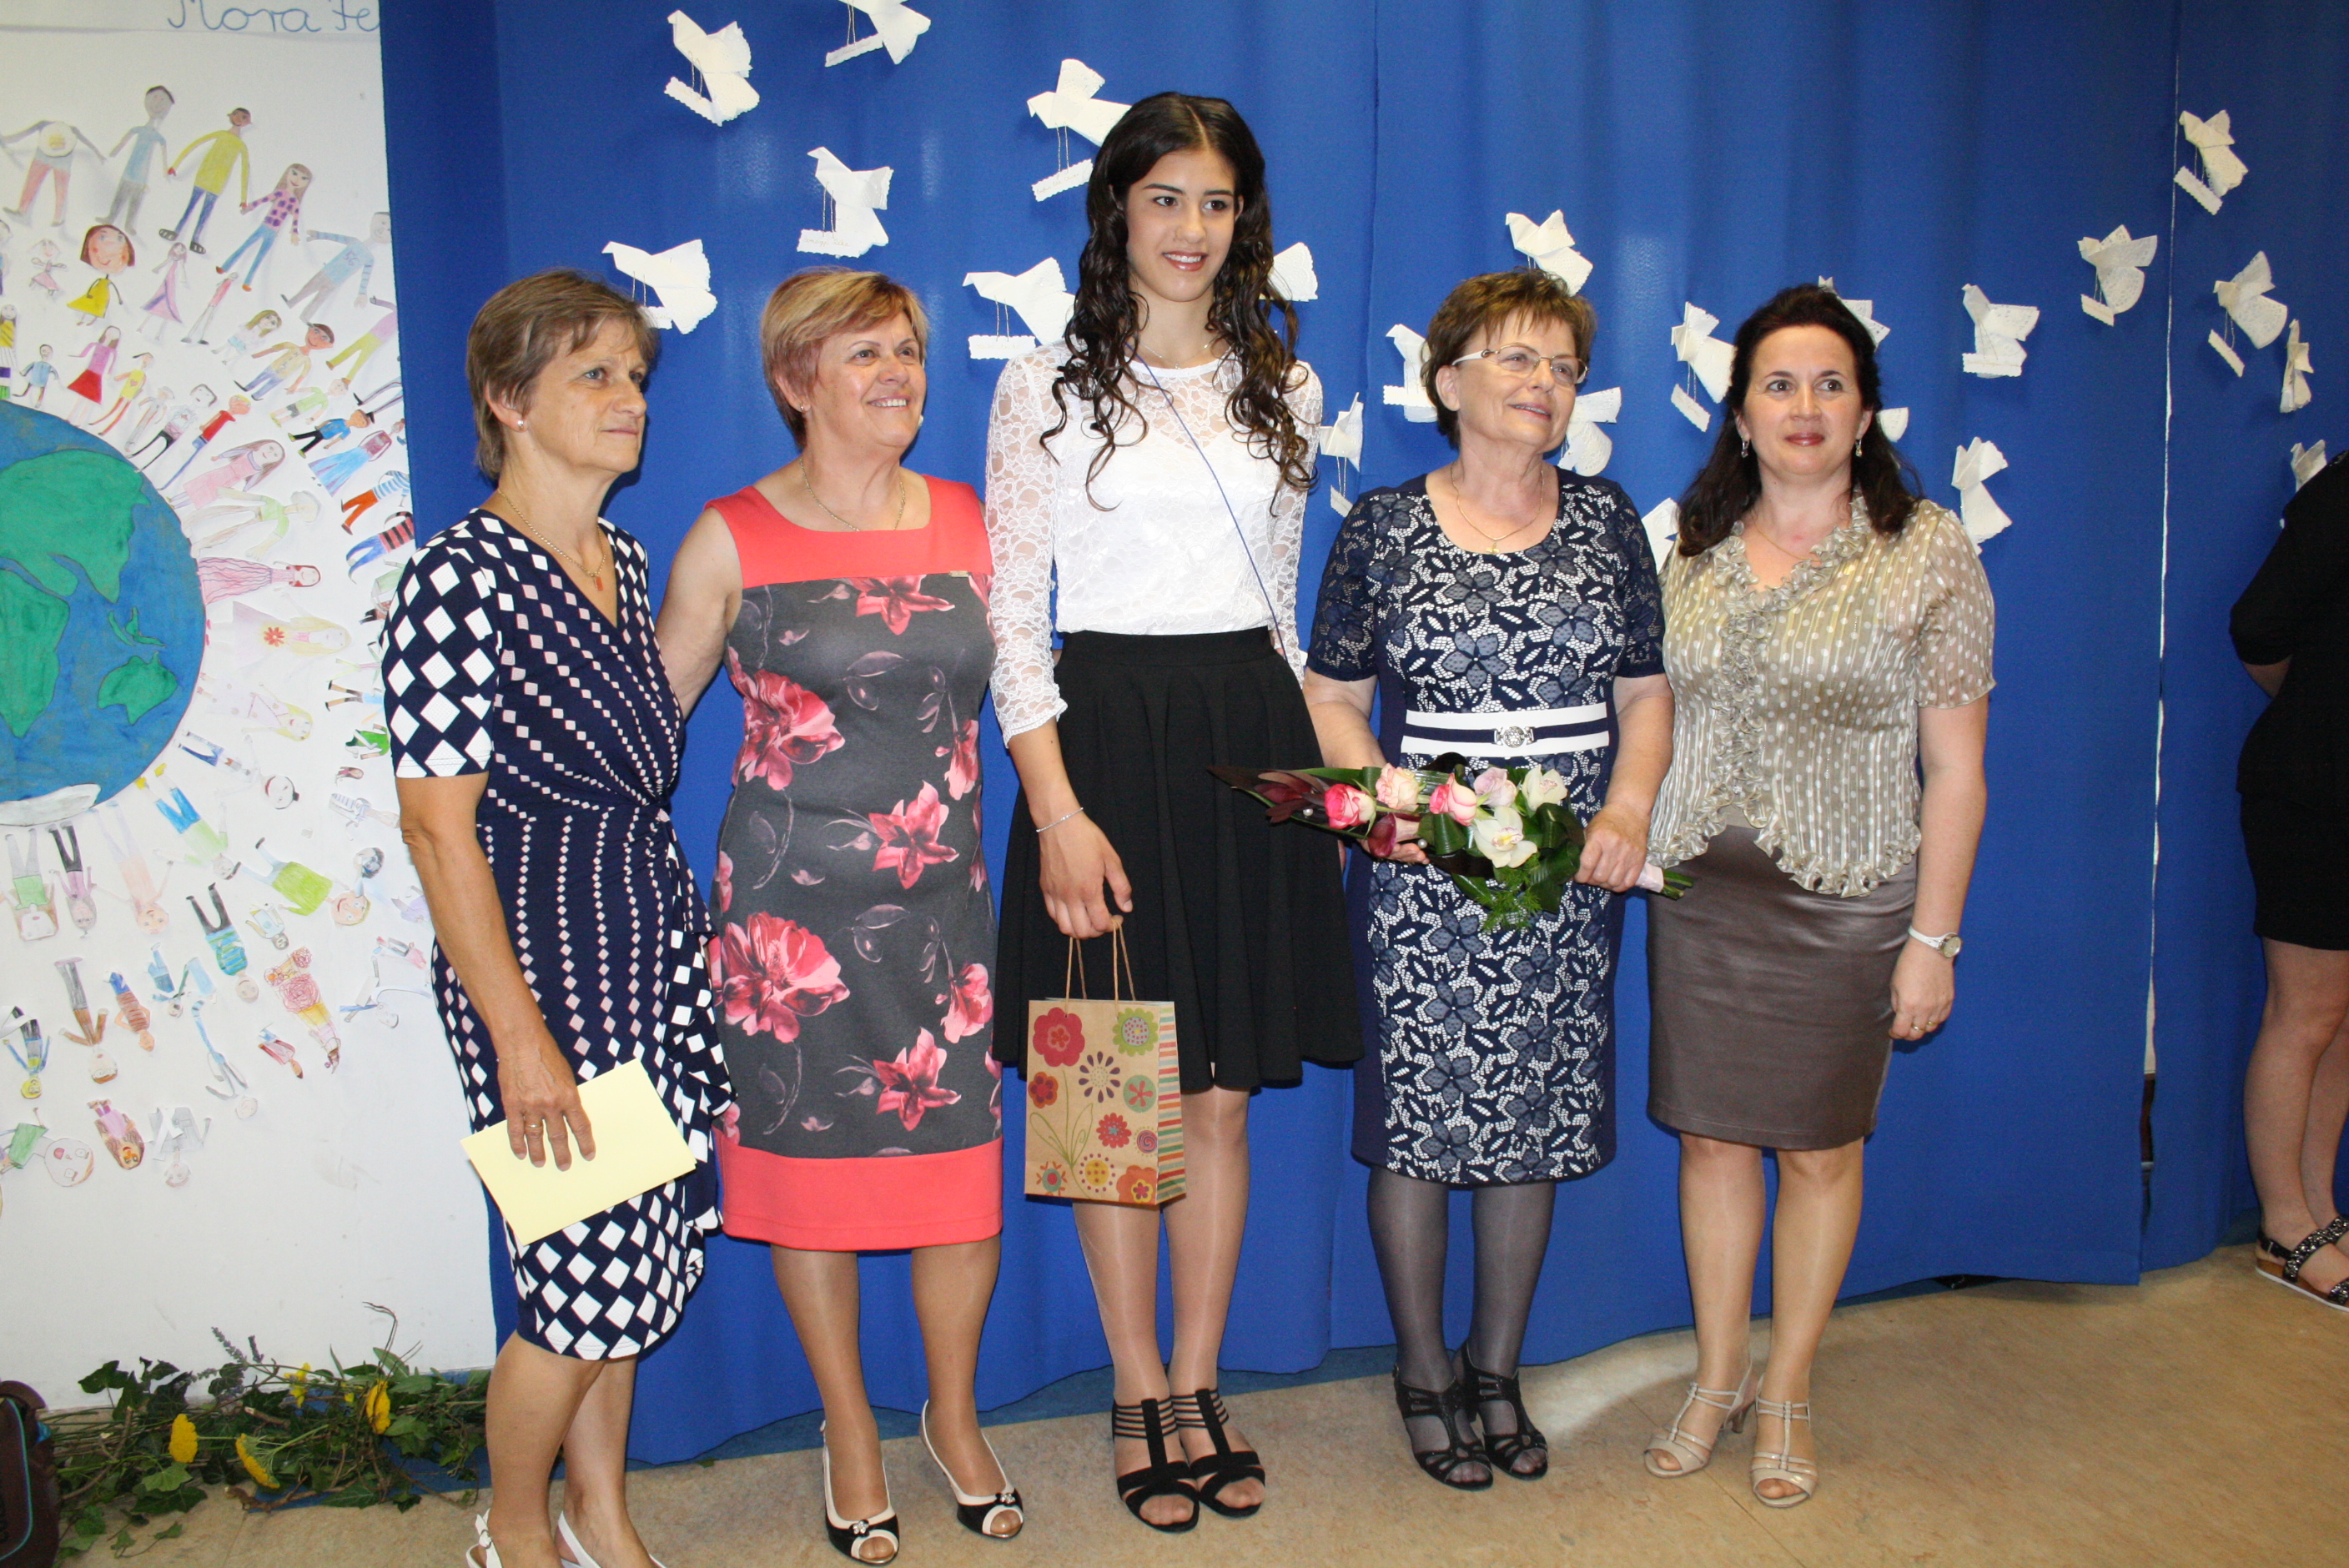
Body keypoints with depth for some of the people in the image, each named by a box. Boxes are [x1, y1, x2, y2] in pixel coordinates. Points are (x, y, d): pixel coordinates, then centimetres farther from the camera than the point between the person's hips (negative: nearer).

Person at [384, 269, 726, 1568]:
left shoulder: (619, 557, 9)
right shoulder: (459, 578, -16)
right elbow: (437, 827, -17)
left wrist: (676, 931, 16)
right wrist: (519, 1033, -18)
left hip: (653, 927, 8)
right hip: (537, 946, -7)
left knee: (627, 1262, 15)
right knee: (586, 1281, 2)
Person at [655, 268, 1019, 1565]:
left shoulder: (961, 517, 6)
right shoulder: (731, 538, -4)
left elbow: (994, 680, 16)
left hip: (943, 899, 3)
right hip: (792, 908, -2)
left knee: (962, 1161, 6)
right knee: (810, 1162, 9)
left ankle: (955, 1415, 32)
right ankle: (851, 1432, 32)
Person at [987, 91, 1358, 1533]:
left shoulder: (1284, 387, 11)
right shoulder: (1049, 387, -1)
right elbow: (1011, 616, -6)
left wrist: (1298, 751, 13)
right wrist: (1059, 812, -15)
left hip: (1246, 740, 4)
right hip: (1106, 738, -3)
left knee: (1223, 1095, 9)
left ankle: (1200, 1387, 26)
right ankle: (1140, 1397, 24)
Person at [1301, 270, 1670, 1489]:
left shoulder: (1606, 521, 8)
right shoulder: (1382, 527, 1)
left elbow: (1646, 694, 11)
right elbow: (1332, 701, 3)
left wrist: (1630, 806, -6)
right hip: (1421, 878, -2)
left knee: (1535, 1120, 9)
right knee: (1417, 1120, 3)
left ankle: (1497, 1369, 29)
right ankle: (1423, 1375, 24)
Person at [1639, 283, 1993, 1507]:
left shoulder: (1927, 550, -5)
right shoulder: (1695, 549, 6)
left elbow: (1955, 770, -6)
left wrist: (1933, 937, -9)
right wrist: (1636, 841, 4)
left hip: (1845, 901, -3)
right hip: (1697, 894, 3)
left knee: (1819, 1148, 9)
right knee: (1710, 1134, 10)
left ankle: (1786, 1395, 27)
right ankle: (1718, 1378, 29)